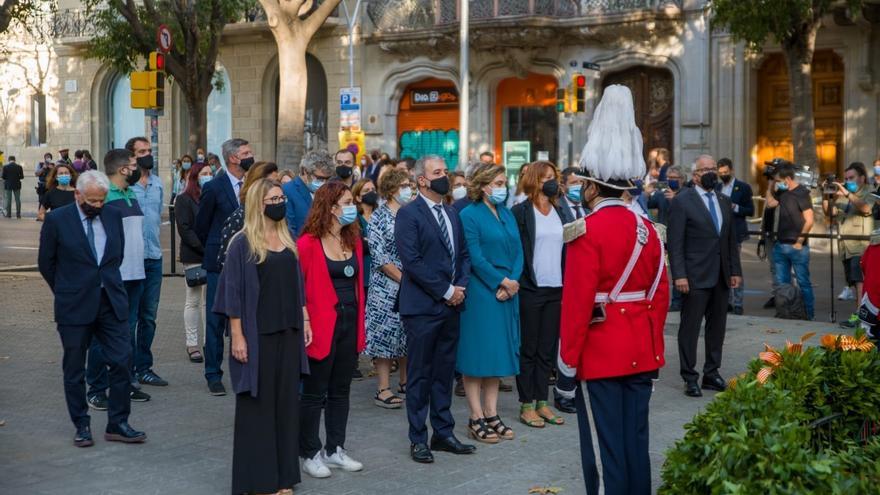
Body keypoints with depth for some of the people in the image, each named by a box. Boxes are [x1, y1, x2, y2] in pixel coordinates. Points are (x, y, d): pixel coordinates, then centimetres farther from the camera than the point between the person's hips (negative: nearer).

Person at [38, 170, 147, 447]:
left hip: (111, 302, 3)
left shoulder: (113, 216, 5)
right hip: (75, 307, -3)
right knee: (74, 369, 6)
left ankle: (118, 424, 8)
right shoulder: (57, 220, -6)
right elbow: (46, 263, 2)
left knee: (122, 361, -2)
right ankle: (81, 426, 19)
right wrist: (66, 291, 8)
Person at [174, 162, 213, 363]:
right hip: (194, 257, -4)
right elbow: (185, 229, -9)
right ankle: (192, 344, 7)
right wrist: (204, 248, -17)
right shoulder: (184, 199, -1)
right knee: (193, 301, 1)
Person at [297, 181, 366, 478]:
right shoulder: (308, 244, -13)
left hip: (350, 324, 7)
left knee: (341, 390, 14)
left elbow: (357, 284, 12)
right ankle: (310, 454, 14)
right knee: (315, 393, 4)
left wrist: (360, 325, 9)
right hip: (322, 326, -7)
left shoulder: (353, 240, 9)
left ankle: (334, 450, 24)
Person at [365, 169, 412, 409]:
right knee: (386, 334, -3)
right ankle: (383, 389, 1)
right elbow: (379, 256, -12)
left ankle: (405, 382, 21)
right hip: (387, 287, -6)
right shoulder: (380, 217, -7)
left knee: (409, 335, 9)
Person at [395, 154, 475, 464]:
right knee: (420, 375, 2)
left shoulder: (452, 214, 14)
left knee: (444, 372, 13)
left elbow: (463, 255, 16)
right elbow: (412, 261, -16)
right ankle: (418, 439, 11)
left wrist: (460, 286, -3)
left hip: (451, 305, 7)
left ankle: (443, 433, 21)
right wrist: (445, 291, -14)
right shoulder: (408, 214, -9)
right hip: (422, 307, -6)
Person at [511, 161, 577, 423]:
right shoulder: (521, 212, -4)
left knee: (548, 349, 9)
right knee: (528, 349, 3)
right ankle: (527, 405, 10)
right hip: (530, 290, -5)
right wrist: (515, 282, -12)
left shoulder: (562, 212, 12)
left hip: (557, 290, 5)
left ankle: (542, 402, 17)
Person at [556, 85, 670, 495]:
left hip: (600, 356, -7)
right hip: (640, 353, 7)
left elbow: (577, 303, -16)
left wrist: (567, 364, -10)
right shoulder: (647, 229, 7)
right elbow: (660, 294, 11)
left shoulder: (586, 231, -14)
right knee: (636, 442, 13)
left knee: (604, 449, -1)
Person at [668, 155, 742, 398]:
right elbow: (675, 242, -10)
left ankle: (712, 373, 21)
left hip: (721, 277, 6)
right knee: (690, 328, -1)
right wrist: (679, 275, -16)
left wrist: (735, 270, 10)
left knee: (717, 327, 11)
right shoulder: (682, 202, -5)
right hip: (695, 277, -6)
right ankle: (690, 378, 6)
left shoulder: (724, 202, 14)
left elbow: (731, 239, 17)